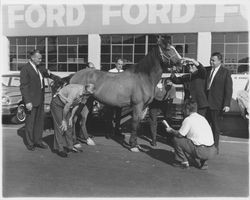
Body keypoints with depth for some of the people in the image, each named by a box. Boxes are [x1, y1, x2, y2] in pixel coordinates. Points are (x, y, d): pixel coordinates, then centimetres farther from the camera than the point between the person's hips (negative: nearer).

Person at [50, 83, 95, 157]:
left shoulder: (85, 93, -10)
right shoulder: (75, 91, -35)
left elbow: (76, 105, 3)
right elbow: (67, 107, -26)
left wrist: (71, 118, 3)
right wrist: (63, 120, -15)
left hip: (65, 104, 8)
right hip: (57, 103, -8)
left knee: (68, 125, 6)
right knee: (60, 126, -10)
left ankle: (69, 146, 15)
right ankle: (59, 148, -3)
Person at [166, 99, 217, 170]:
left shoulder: (188, 119, -8)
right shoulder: (202, 117, 15)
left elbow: (180, 135, -4)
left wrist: (171, 130, 16)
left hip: (202, 151, -7)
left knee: (176, 139, 4)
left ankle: (183, 161, 13)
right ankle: (203, 162, 19)